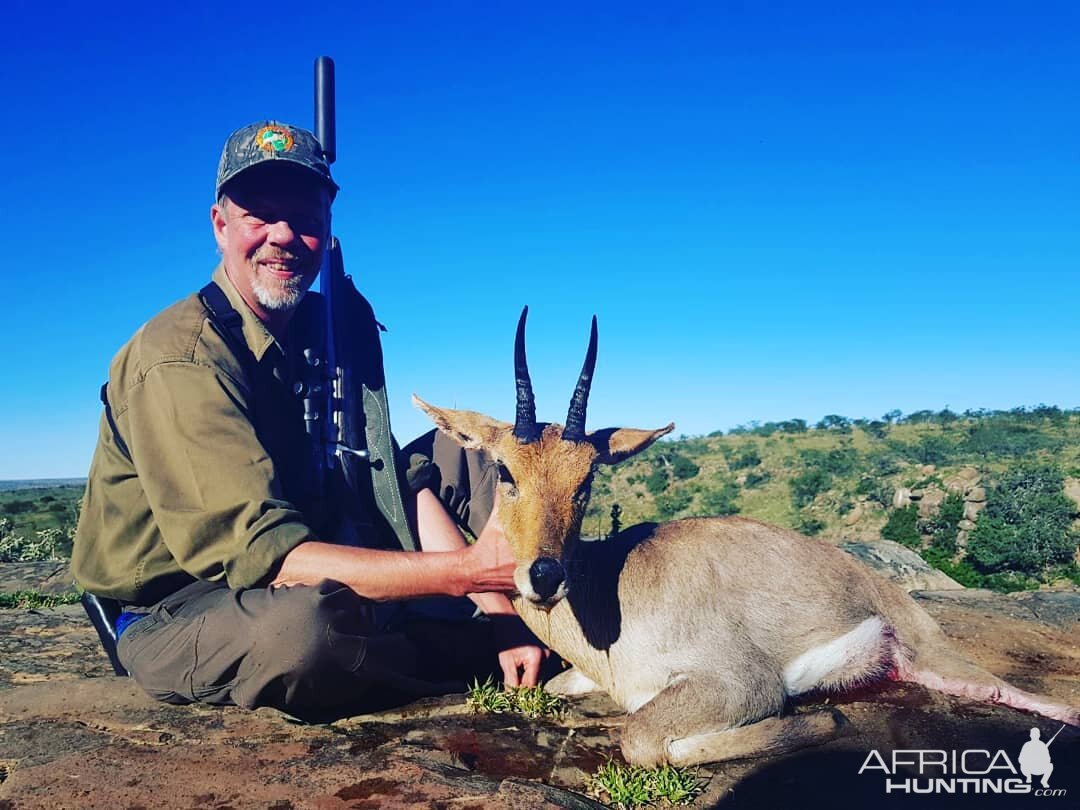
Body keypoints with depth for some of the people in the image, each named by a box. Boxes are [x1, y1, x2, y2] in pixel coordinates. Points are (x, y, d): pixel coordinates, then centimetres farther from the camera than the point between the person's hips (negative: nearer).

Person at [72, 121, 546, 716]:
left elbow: (396, 478, -7)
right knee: (304, 623, -40)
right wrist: (468, 570, -39)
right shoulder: (179, 359, -24)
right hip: (177, 614, -6)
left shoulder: (331, 325, -1)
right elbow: (261, 552, -34)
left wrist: (498, 603, -18)